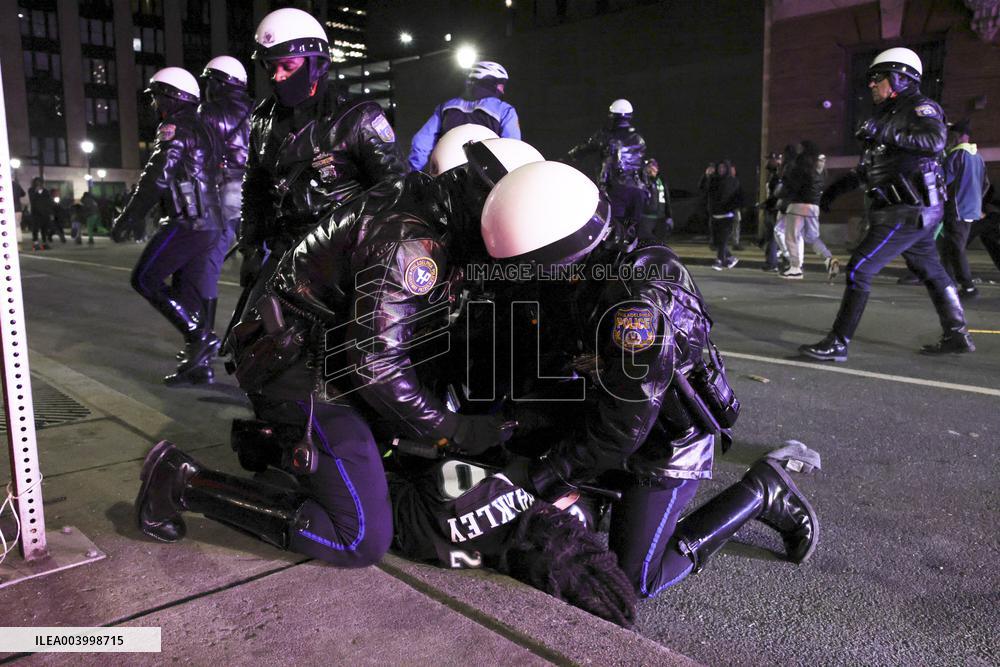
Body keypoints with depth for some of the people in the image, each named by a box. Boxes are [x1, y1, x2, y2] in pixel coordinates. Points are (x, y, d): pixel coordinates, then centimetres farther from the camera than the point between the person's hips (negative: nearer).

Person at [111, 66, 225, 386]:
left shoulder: (175, 129, -8)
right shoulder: (203, 129, 22)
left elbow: (156, 178, -18)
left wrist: (127, 217, -12)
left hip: (185, 223, -9)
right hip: (210, 225, 9)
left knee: (145, 279, -2)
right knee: (187, 291, 11)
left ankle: (198, 335, -9)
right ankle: (200, 365, 12)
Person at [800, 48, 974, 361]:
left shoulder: (920, 107, -8)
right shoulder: (888, 115, 20)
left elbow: (934, 141, -29)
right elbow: (868, 166, 28)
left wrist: (886, 136, -33)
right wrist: (837, 187, 24)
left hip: (909, 211, -10)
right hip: (913, 210, 10)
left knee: (860, 269, -13)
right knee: (931, 272, 17)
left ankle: (838, 343, -11)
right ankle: (957, 336, 29)